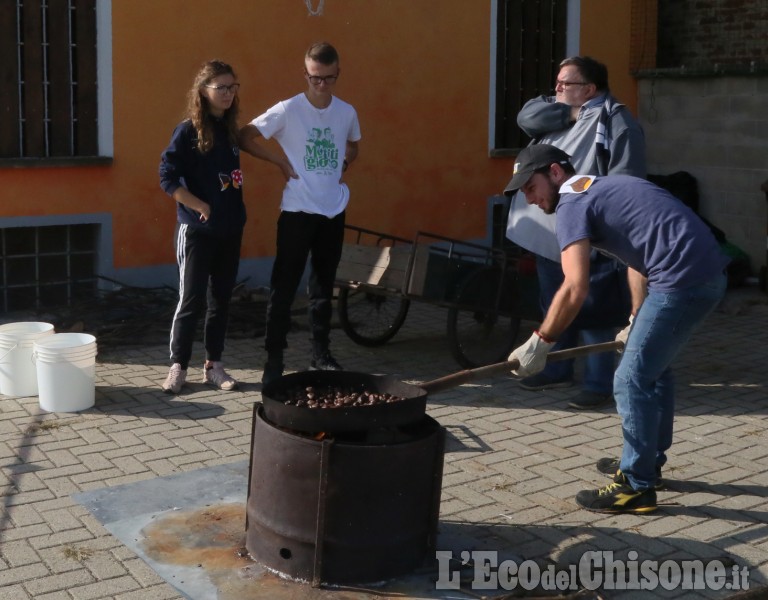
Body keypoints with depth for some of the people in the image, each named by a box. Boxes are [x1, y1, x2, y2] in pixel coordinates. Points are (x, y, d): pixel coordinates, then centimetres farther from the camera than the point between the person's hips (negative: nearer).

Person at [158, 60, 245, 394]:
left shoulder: (231, 129, 8)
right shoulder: (188, 131, -9)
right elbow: (168, 178, -13)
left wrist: (236, 213, 6)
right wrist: (201, 207, -15)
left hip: (230, 229, 6)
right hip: (197, 230, -6)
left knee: (221, 299, 10)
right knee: (191, 300, -1)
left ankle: (213, 365, 19)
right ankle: (178, 366, 10)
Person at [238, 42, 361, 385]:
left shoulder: (347, 112, 5)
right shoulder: (288, 110, -9)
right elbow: (246, 137, -6)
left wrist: (343, 166, 6)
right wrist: (281, 162, -9)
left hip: (334, 212, 4)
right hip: (297, 212, -4)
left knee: (324, 286, 13)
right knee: (284, 287, -3)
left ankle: (321, 353, 24)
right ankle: (274, 359, 4)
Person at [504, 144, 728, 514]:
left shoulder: (573, 204, -5)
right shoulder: (605, 190, 24)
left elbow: (575, 289, -17)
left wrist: (538, 345, -11)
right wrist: (636, 323, 32)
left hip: (683, 280, -10)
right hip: (708, 273, 10)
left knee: (632, 381, -2)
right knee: (654, 369, 23)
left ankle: (637, 486, 6)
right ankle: (648, 463, 35)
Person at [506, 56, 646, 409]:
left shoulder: (615, 120, -9)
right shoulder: (555, 112, 16)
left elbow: (624, 182, -16)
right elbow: (527, 115, -2)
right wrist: (570, 114, -9)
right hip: (550, 235, 8)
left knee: (593, 313, -2)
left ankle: (600, 384, 6)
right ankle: (558, 371, 31)